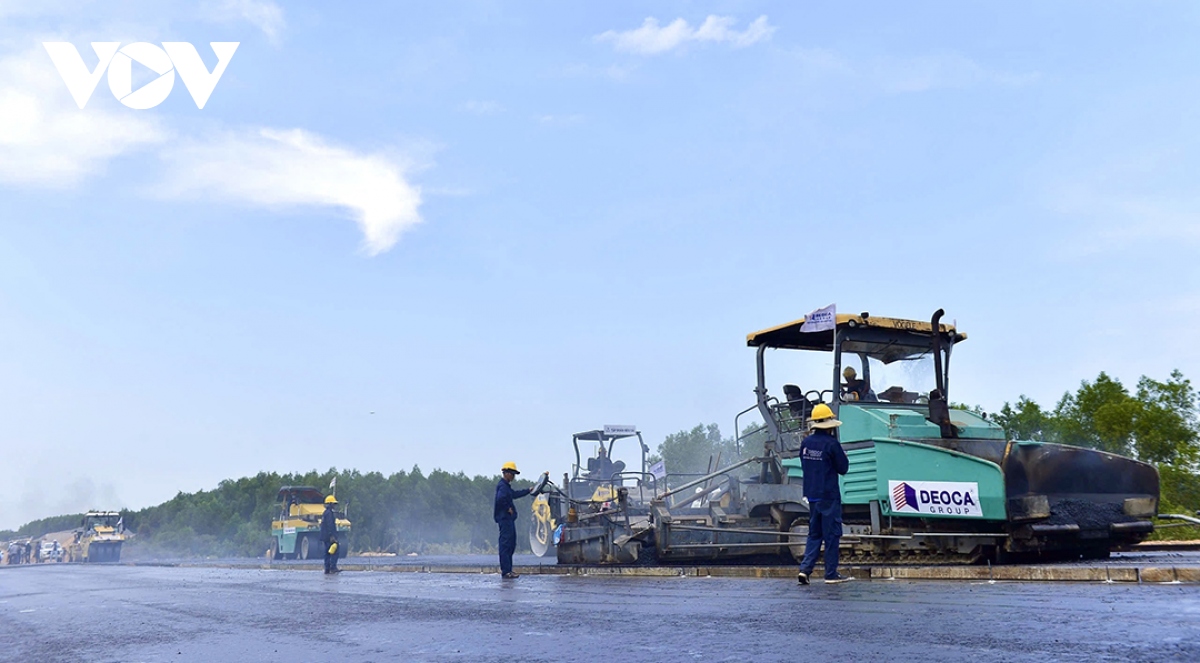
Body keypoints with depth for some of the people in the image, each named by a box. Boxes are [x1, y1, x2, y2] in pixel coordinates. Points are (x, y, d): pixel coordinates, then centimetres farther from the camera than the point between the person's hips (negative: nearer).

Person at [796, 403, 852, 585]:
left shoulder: (806, 443, 4)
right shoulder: (831, 443, -15)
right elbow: (843, 468, -7)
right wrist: (844, 455, 11)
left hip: (811, 495, 6)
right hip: (829, 495, -6)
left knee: (814, 533, 14)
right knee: (832, 534, 4)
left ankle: (805, 568, 2)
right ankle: (831, 573, 9)